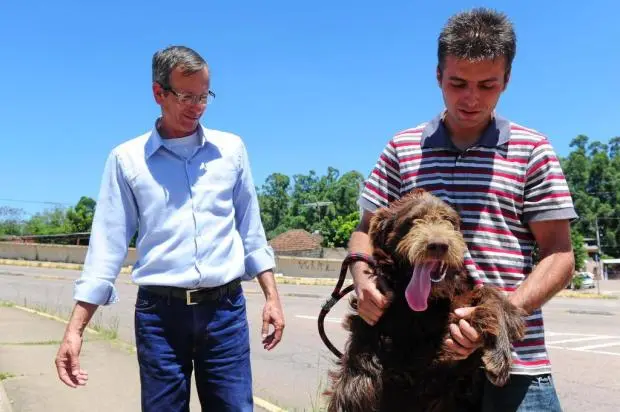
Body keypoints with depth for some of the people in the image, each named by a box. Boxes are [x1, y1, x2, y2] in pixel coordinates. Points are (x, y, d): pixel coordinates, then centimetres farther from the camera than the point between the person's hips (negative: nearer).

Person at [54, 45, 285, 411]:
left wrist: (272, 296, 7)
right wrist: (75, 330, -4)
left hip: (225, 309, 1)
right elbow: (107, 245, 0)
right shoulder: (127, 158, 2)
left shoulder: (231, 149, 7)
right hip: (159, 313, -1)